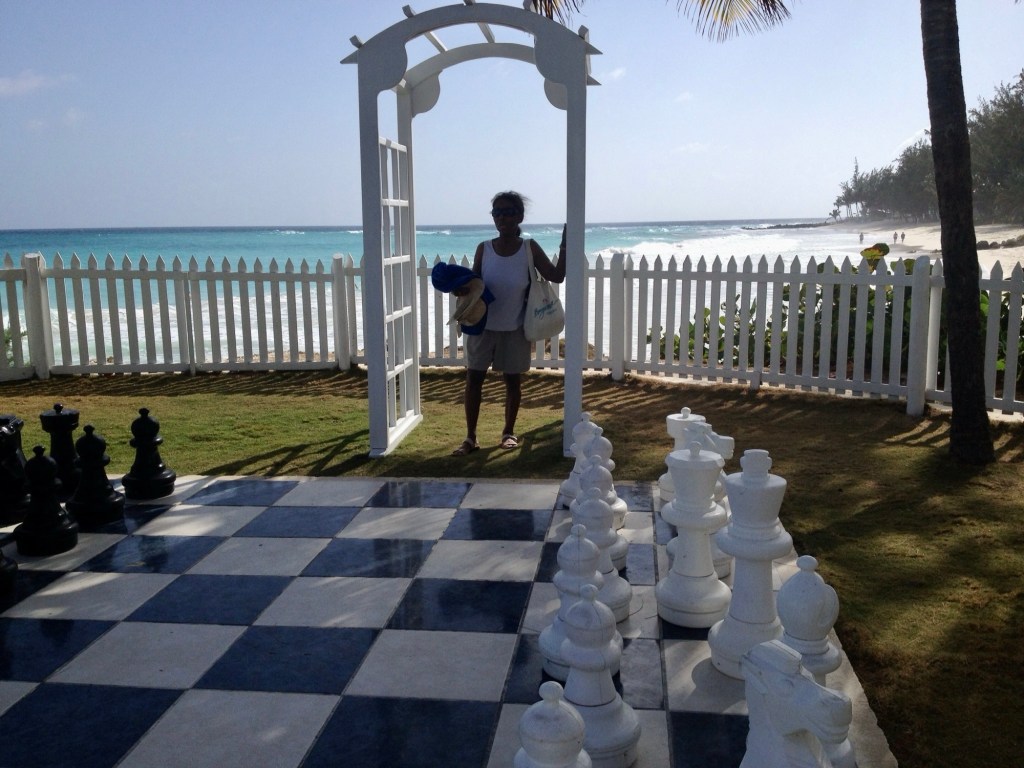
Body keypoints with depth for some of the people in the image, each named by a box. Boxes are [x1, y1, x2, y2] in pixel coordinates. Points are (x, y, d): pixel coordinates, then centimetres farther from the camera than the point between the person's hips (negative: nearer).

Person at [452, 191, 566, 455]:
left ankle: (508, 432, 28)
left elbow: (556, 276, -9)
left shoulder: (529, 248, -8)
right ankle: (471, 437, 11)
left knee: (513, 380, 10)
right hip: (483, 326, 1)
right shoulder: (483, 249, -5)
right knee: (473, 378, 2)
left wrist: (564, 247, -18)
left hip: (514, 328, -1)